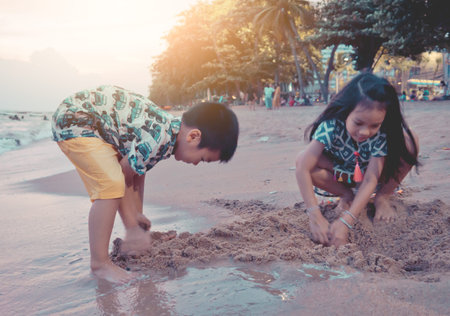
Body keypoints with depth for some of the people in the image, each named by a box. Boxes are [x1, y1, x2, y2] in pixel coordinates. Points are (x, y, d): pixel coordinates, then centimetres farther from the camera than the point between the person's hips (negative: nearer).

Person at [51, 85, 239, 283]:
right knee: (112, 184, -20)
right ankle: (99, 264, -8)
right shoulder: (156, 138, -28)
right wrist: (132, 228, -10)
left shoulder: (170, 128, 1)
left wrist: (138, 216, 14)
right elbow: (125, 179, -18)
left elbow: (137, 176, 10)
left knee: (116, 182, 13)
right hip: (74, 120, -10)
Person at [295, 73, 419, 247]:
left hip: (368, 173, 0)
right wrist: (315, 216, -47)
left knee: (410, 144, -28)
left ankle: (382, 197, -5)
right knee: (302, 159, -32)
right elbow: (302, 168, -41)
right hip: (340, 173, 0)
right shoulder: (332, 126, -35)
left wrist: (345, 222, -45)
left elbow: (370, 179, -34)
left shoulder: (383, 133, -31)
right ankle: (347, 195, -5)